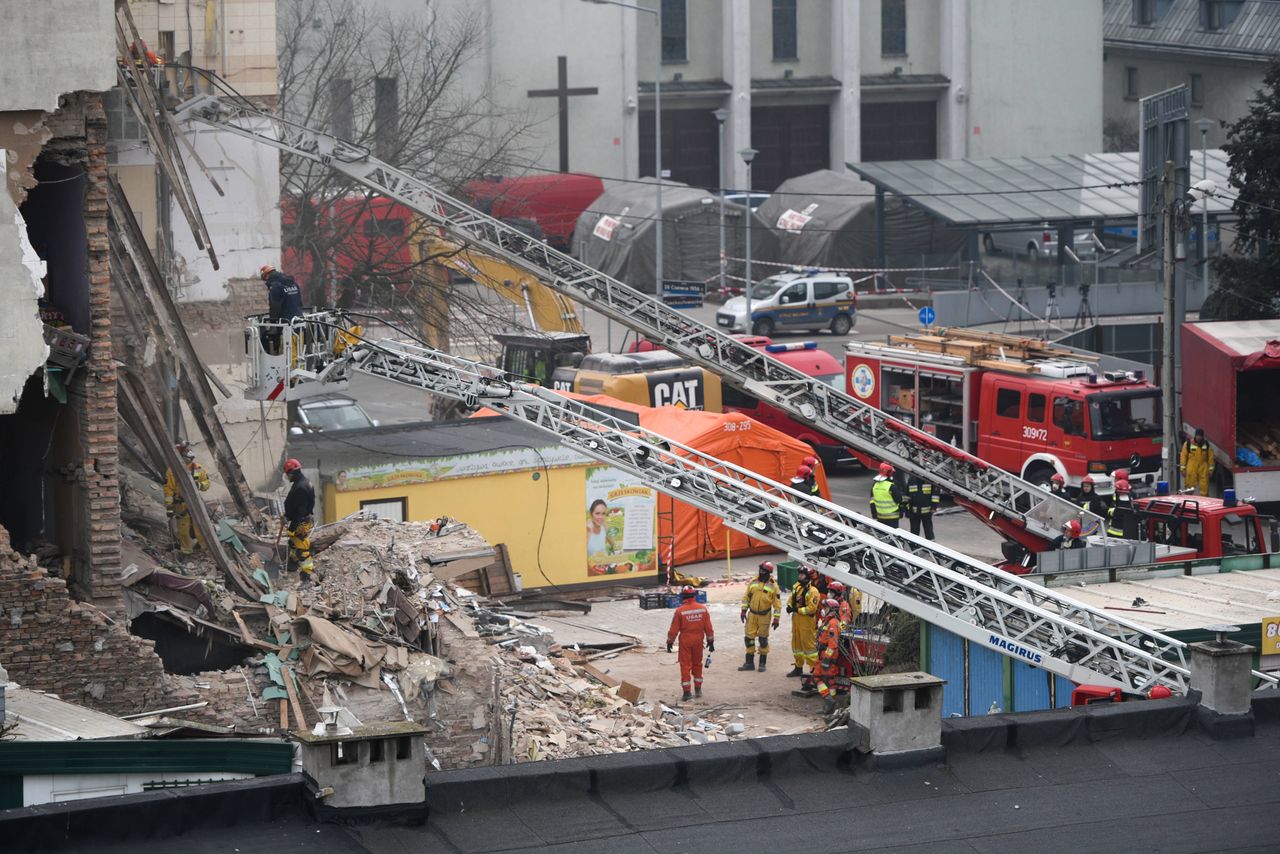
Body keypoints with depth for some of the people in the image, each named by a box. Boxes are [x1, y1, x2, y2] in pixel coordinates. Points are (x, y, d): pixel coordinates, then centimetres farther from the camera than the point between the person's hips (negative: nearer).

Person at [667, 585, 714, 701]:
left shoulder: (679, 611, -14)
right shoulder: (703, 609, -4)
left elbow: (674, 629, -9)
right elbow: (708, 627, 1)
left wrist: (669, 642, 3)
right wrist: (710, 641, 12)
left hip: (685, 641, -3)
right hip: (699, 641, 3)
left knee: (685, 666, 3)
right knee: (697, 664, 18)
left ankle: (687, 692, 1)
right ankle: (698, 690, 24)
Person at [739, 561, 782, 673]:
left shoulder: (773, 586, -7)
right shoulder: (753, 582, 3)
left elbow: (777, 604, -5)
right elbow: (746, 596, 10)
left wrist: (776, 618, -8)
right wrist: (743, 611, 6)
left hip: (764, 616, -3)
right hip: (752, 614, 3)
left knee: (763, 639, 2)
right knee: (749, 638, 4)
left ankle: (762, 663, 13)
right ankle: (749, 662, 14)